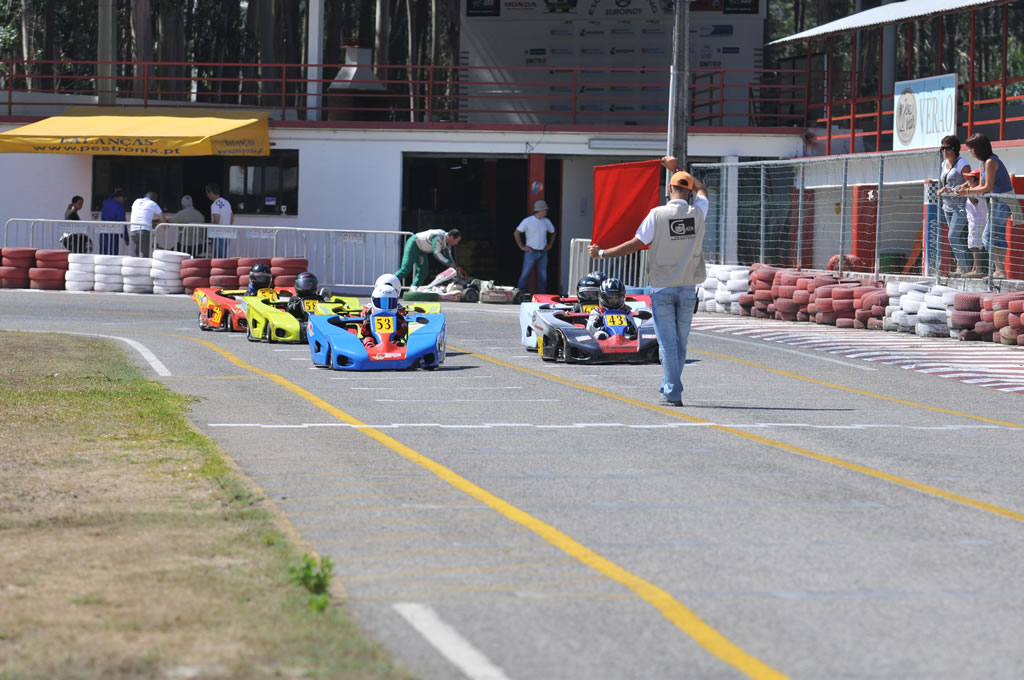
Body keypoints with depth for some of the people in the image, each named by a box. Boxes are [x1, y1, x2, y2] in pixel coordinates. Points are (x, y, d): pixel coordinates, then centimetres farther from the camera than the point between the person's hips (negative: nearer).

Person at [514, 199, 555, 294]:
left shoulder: (546, 222, 7)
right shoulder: (527, 221, -7)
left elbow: (553, 233, 25)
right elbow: (516, 233, -5)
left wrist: (550, 245, 14)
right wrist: (522, 247, -7)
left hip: (543, 253, 5)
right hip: (531, 252, -5)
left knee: (543, 276, 5)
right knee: (525, 274, -7)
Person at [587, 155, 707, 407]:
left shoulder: (657, 214, -10)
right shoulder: (697, 212, -1)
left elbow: (635, 244, -8)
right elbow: (702, 189, 22)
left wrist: (602, 254, 2)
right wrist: (677, 168, 29)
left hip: (662, 287, -3)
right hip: (688, 287, 3)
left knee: (667, 342, -1)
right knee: (680, 342, 11)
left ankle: (672, 393, -4)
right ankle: (669, 388, 18)